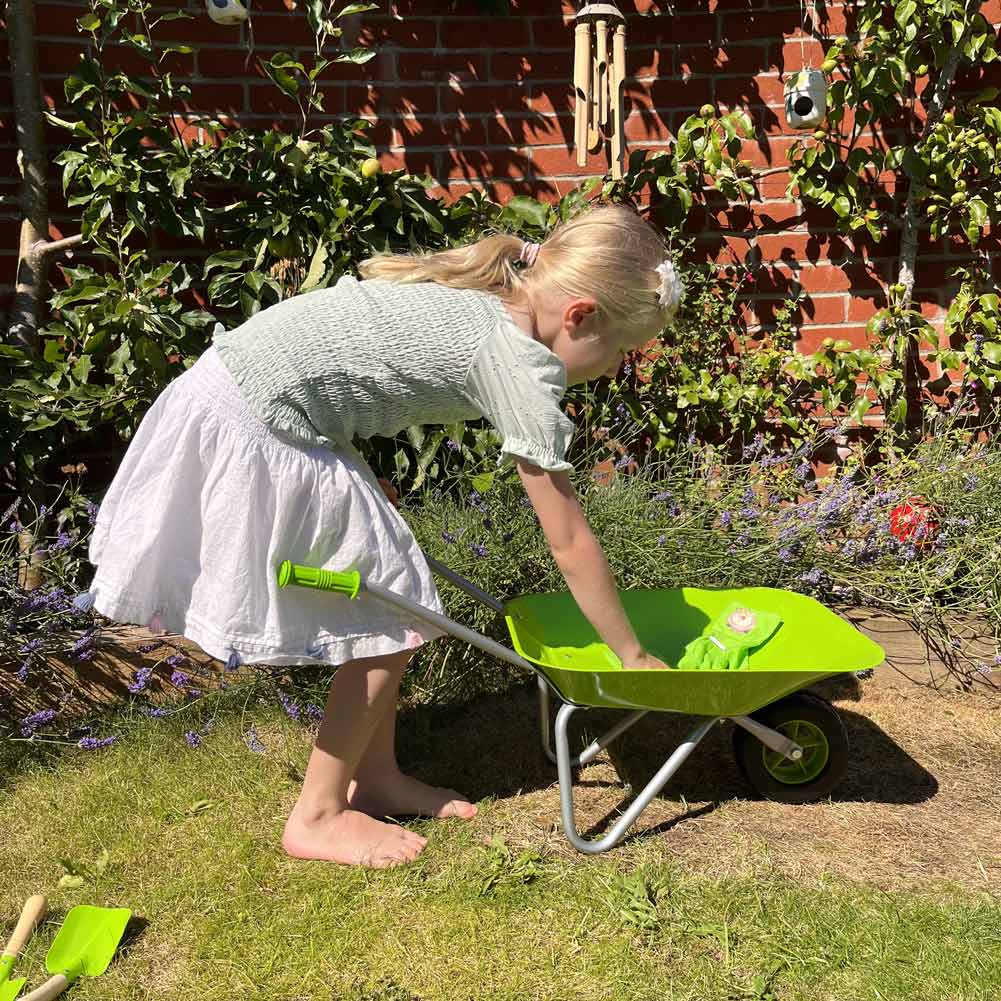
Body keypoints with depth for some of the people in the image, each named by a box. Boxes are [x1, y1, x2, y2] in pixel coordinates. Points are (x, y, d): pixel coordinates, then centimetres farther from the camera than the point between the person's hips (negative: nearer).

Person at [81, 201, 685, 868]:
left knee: (385, 602, 14)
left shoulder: (480, 292, 9)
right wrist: (634, 657, -2)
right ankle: (317, 817, 17)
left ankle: (376, 778, 30)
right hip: (259, 436, -9)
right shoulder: (522, 367, -17)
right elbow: (570, 543, -13)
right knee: (394, 617, 0)